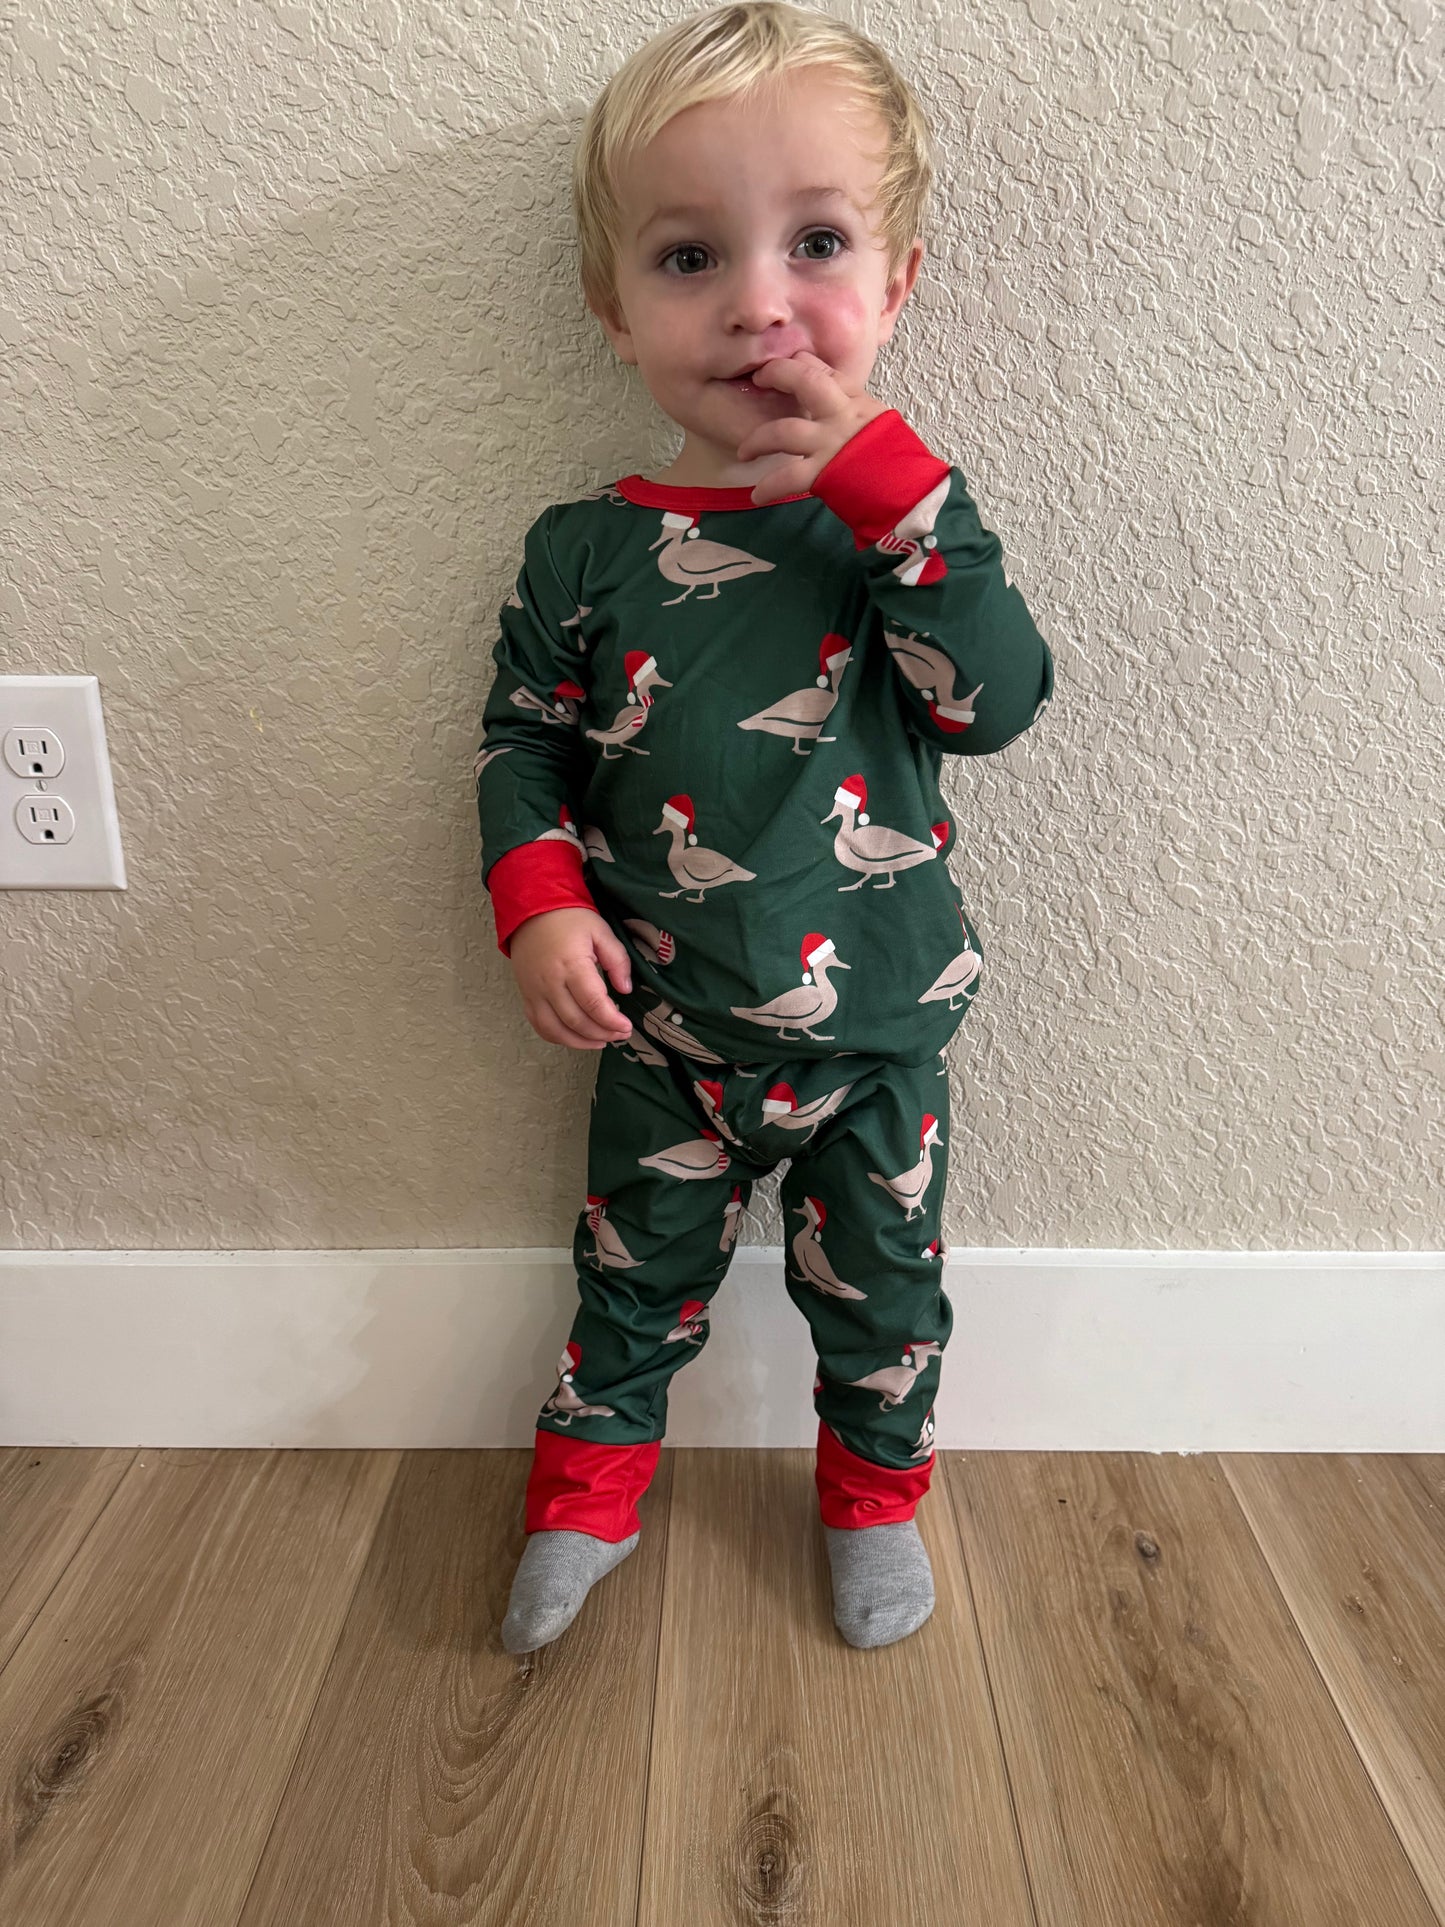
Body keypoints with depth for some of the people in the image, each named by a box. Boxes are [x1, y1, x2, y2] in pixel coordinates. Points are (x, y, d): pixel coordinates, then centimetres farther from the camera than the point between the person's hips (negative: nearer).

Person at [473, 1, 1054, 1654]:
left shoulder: (904, 516, -9)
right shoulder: (588, 552, -8)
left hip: (877, 1032, 0)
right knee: (636, 1276, 21)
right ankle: (593, 1474, 49)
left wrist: (882, 470, -27)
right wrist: (540, 901, -14)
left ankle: (877, 1482, 49)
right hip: (665, 1036, 1)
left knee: (879, 1286, 20)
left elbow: (997, 701, -23)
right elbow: (523, 737, 2)